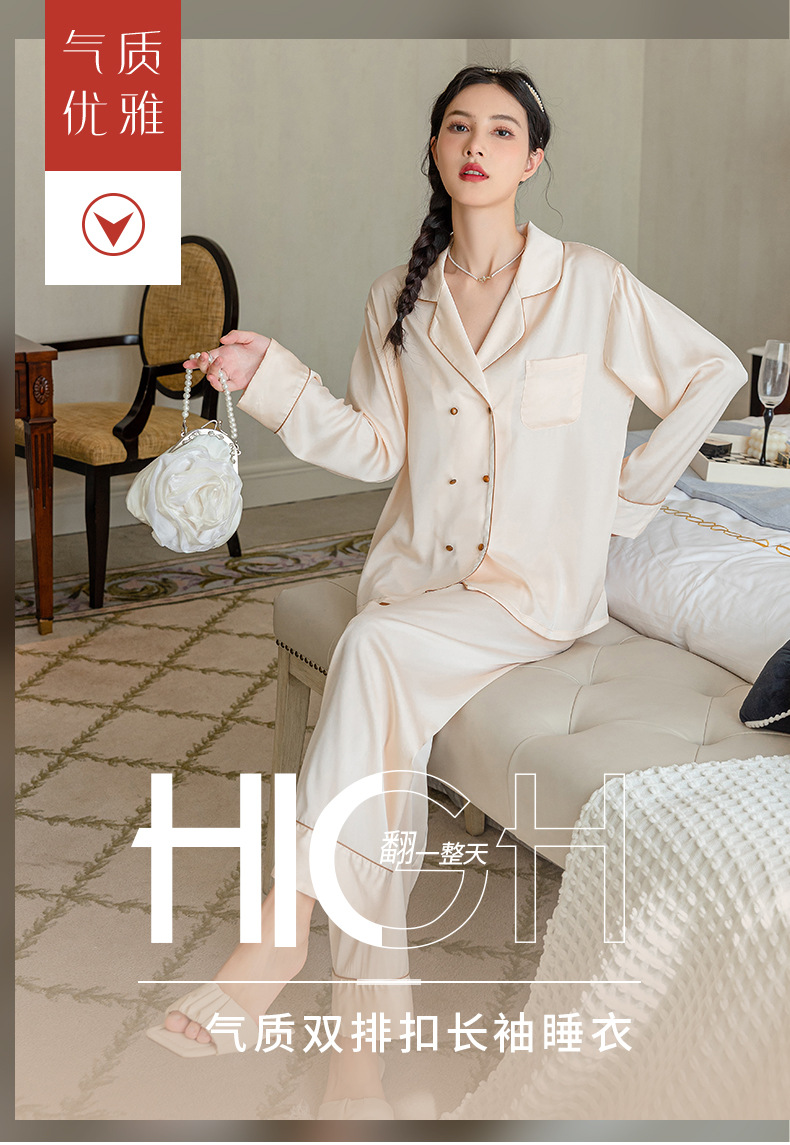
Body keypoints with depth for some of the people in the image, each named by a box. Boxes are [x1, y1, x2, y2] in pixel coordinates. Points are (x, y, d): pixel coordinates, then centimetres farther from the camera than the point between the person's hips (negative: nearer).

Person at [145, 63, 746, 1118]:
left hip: (538, 586, -3)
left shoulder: (591, 286, -3)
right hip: (419, 568, 3)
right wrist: (270, 375, -1)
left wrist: (631, 495, 3)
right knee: (388, 721, -24)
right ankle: (362, 1039, -20)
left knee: (376, 647, -32)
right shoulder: (400, 298, 9)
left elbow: (715, 374, 4)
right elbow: (375, 447, 9)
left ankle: (288, 920, -25)